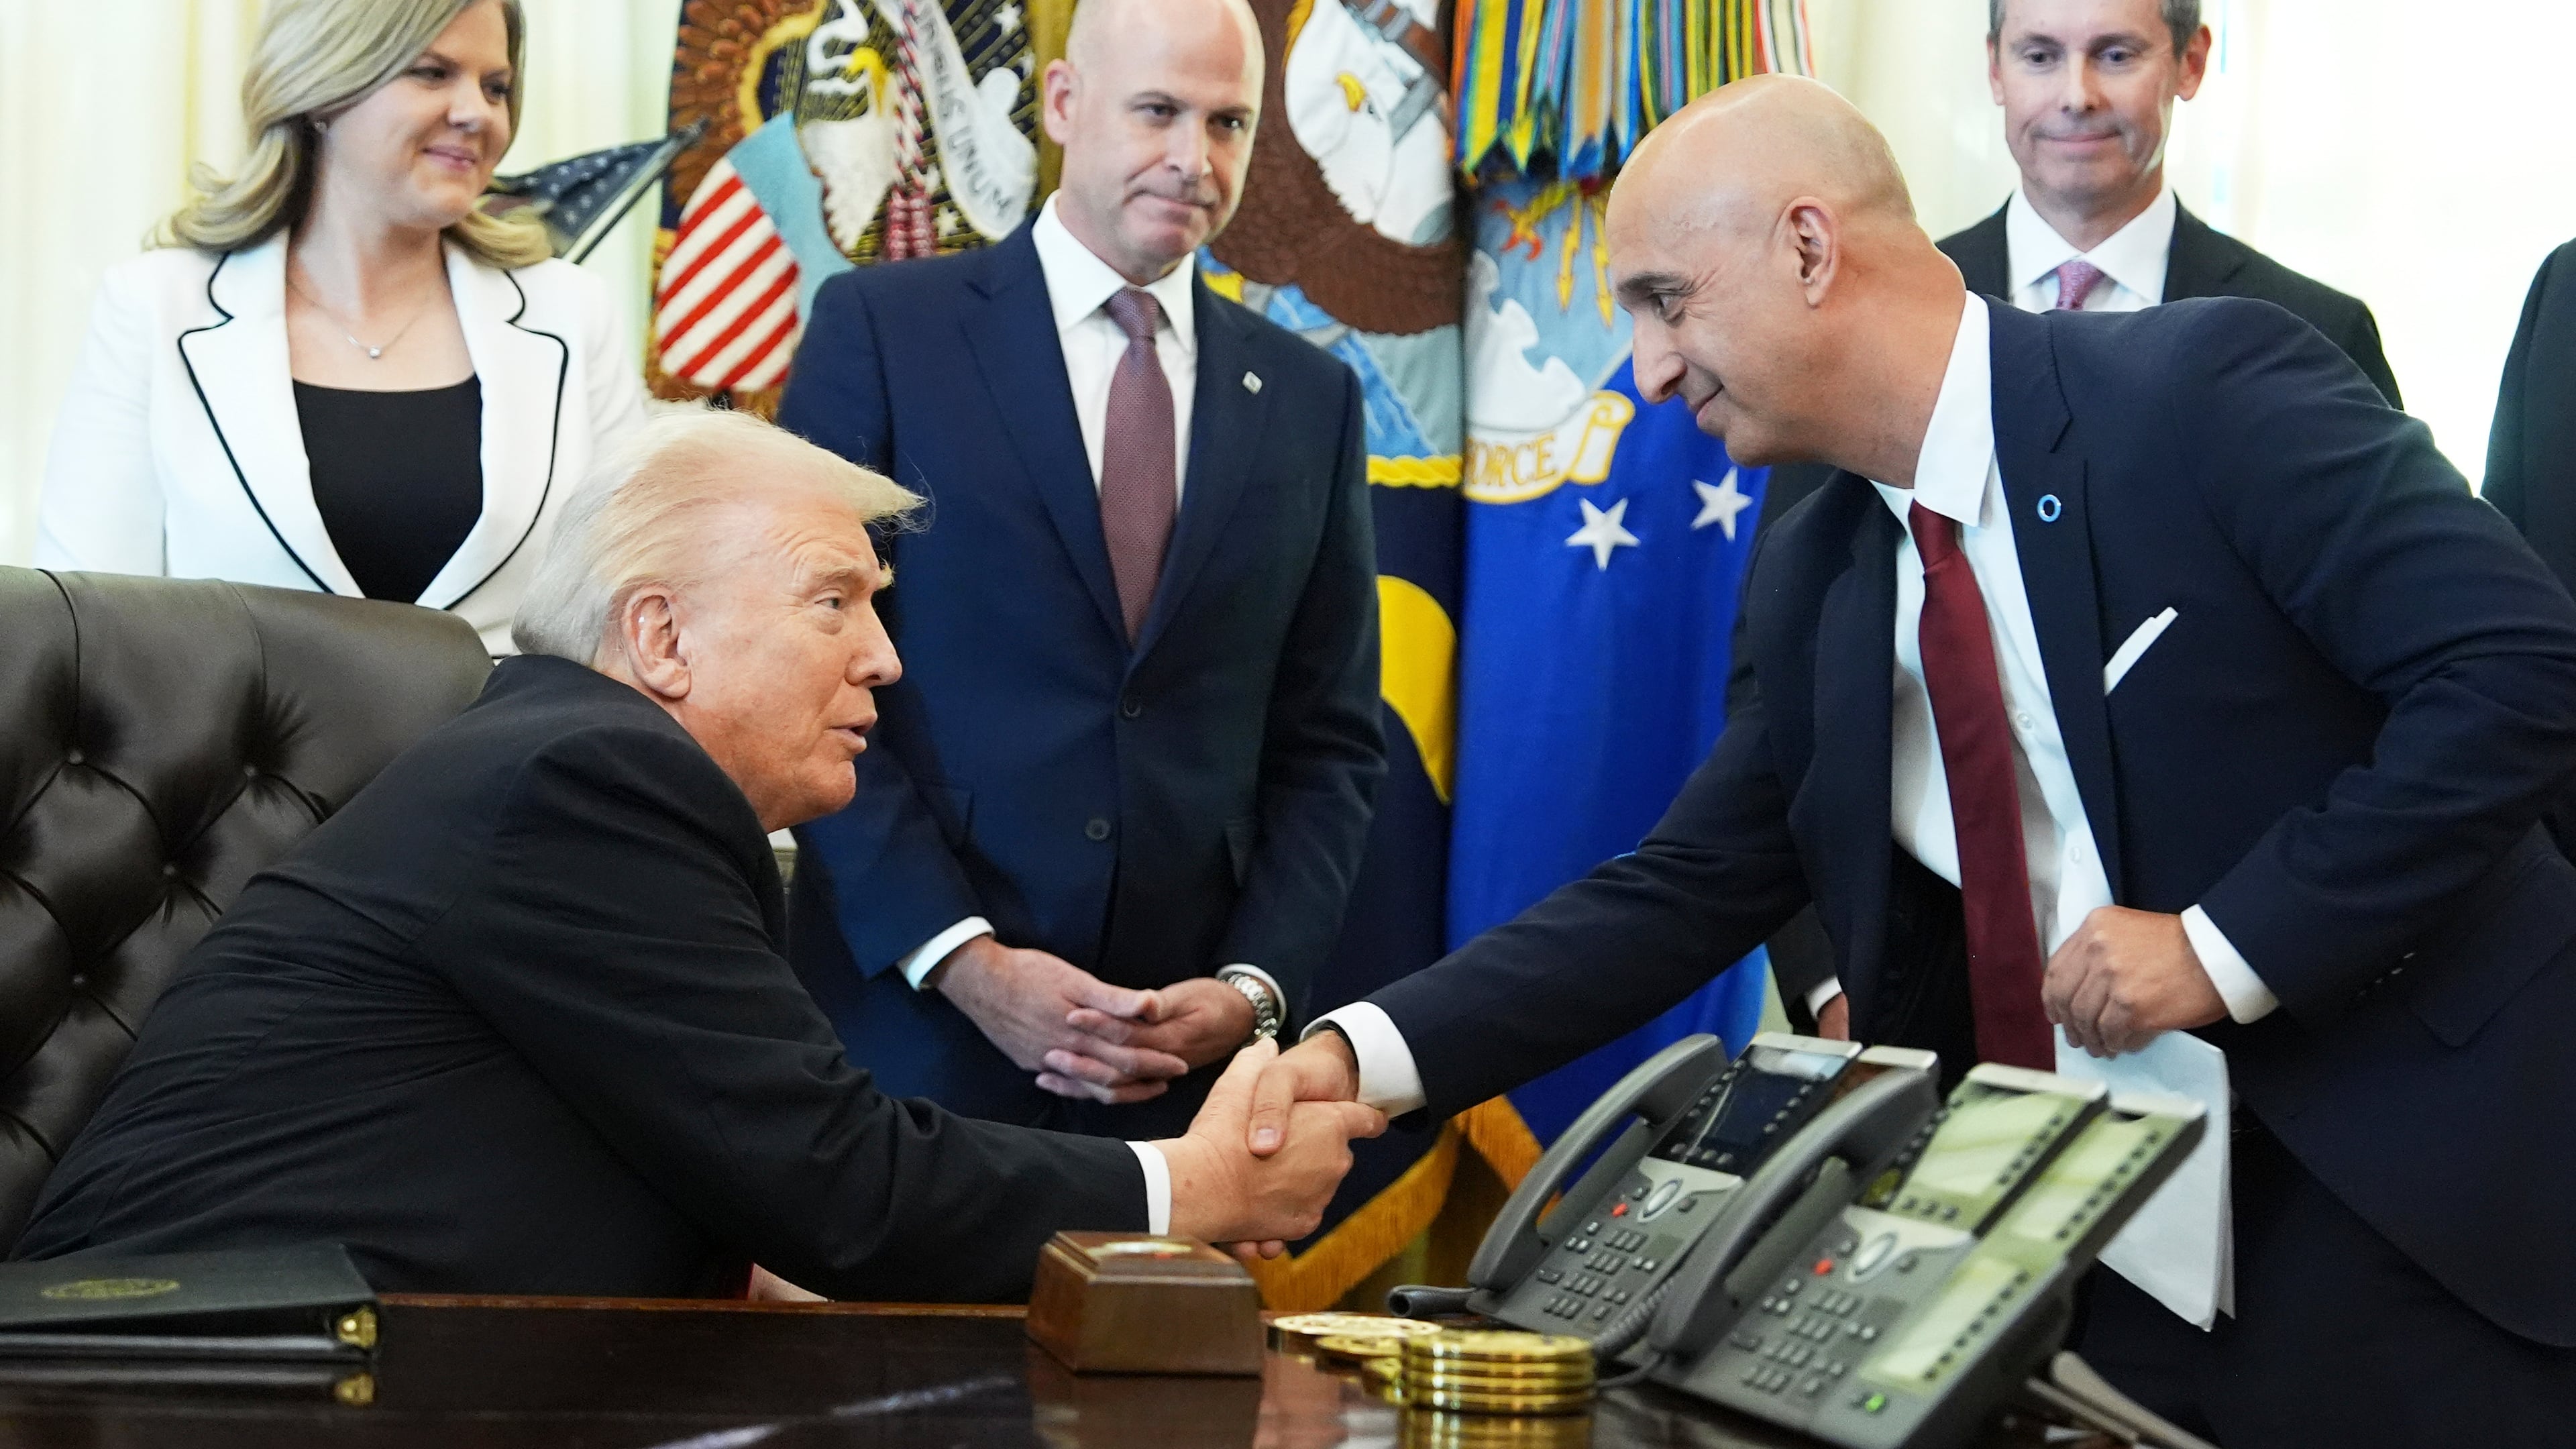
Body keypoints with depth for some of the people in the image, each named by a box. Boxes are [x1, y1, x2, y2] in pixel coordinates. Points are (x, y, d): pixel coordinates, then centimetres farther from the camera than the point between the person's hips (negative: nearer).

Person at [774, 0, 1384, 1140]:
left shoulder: (1309, 401, 9)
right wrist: (964, 961, -13)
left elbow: (1330, 743, 10)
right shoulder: (883, 329, -1)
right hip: (913, 1017, -2)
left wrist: (1254, 989, -4)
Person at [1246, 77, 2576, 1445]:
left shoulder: (2209, 386, -14)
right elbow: (1682, 896, 7)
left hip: (2412, 1218, -5)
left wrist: (2229, 945, -22)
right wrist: (1365, 1051, -6)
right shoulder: (1813, 582, 6)